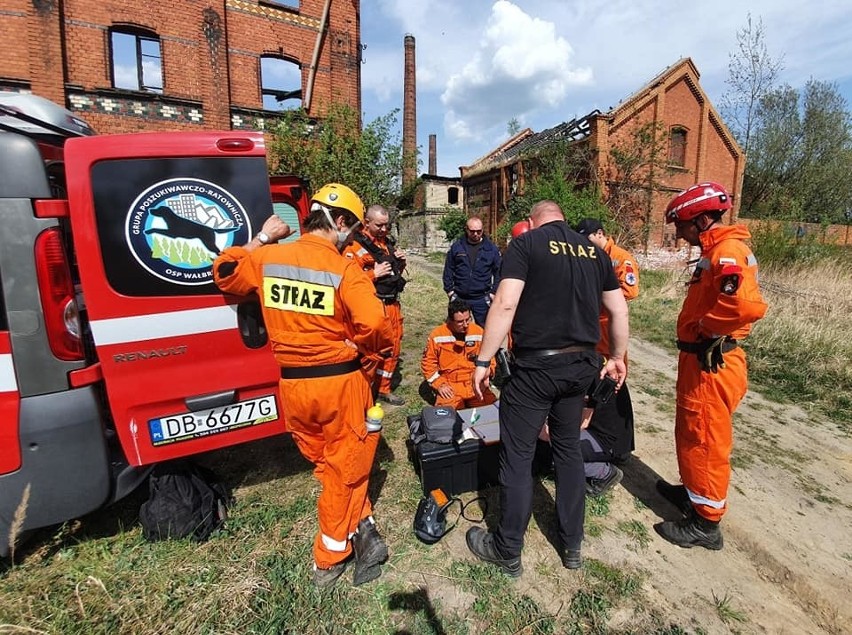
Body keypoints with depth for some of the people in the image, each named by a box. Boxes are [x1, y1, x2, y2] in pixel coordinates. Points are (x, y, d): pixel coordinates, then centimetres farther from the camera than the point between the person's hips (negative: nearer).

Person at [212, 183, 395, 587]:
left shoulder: (266, 258, 0)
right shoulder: (345, 270, -16)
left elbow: (226, 277, 18)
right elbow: (373, 328, -26)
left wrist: (259, 240, 16)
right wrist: (379, 347, -5)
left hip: (291, 384, 5)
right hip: (340, 381, -4)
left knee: (326, 465, 23)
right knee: (344, 469, 15)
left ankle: (362, 531, 30)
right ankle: (329, 560, 32)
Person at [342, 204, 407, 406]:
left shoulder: (388, 242, 14)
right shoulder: (356, 246, -10)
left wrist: (400, 261, 5)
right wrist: (374, 274, -22)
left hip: (392, 304, 8)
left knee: (393, 348, 15)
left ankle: (384, 389, 30)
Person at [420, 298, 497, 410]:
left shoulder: (479, 332, 0)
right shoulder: (437, 336, -7)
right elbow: (428, 363, 2)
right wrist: (439, 384, -8)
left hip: (475, 384, 3)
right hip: (449, 386, -2)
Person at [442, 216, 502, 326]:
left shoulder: (491, 248, 0)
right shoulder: (456, 247, 1)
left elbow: (498, 272, 5)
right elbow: (448, 270, 6)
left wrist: (493, 292, -1)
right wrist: (449, 290, 1)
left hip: (481, 299, 0)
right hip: (459, 298, 1)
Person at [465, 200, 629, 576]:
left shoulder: (526, 244, -5)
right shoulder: (594, 252, 11)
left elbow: (505, 305, -16)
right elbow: (619, 311, 13)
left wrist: (483, 361, -12)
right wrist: (617, 357, 25)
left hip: (535, 367, -6)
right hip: (581, 365, 6)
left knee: (517, 456, 6)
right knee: (569, 449, 20)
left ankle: (507, 552, 21)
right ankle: (571, 546, 33)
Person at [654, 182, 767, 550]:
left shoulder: (727, 251, -19)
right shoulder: (715, 250, 14)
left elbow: (747, 305, -35)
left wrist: (707, 326, -20)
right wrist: (704, 327, 7)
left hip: (711, 364, -10)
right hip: (700, 359, 10)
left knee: (704, 441, 3)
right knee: (691, 434, 23)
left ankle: (706, 523, 19)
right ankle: (692, 491, 43)